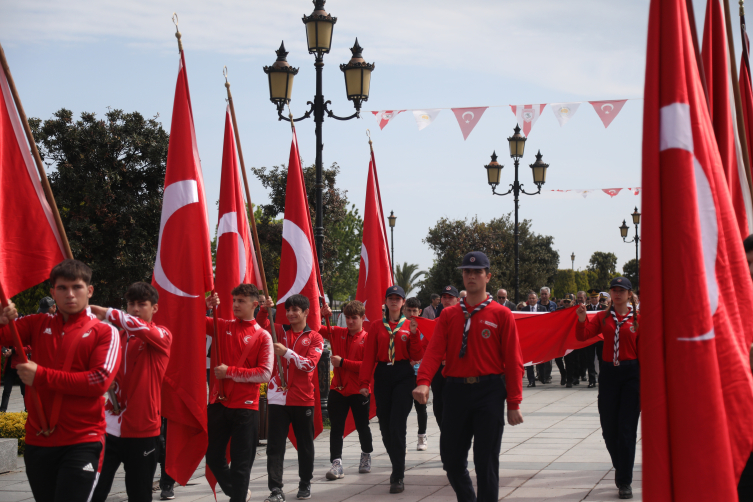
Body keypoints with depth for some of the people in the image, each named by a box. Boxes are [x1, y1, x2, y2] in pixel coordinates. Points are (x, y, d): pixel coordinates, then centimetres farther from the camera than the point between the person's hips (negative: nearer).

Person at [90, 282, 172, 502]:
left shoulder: (163, 336, -2)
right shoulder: (117, 336, 12)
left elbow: (141, 327, -24)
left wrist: (106, 313, -22)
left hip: (143, 428, -3)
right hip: (111, 427, 4)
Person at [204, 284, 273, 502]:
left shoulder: (263, 336, -4)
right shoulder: (221, 326, 6)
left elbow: (265, 374, -11)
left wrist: (231, 372, -14)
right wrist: (205, 306, -9)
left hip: (245, 407, -4)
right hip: (218, 403, 4)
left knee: (241, 463, 1)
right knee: (213, 456, 13)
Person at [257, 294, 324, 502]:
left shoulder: (315, 338, 2)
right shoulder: (279, 331, 8)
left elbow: (310, 364, -11)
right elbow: (259, 327, -7)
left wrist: (286, 352, -20)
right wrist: (265, 310, -23)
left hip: (303, 399, -1)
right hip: (278, 397, 1)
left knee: (305, 444, 10)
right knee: (275, 445, -4)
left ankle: (305, 484, 24)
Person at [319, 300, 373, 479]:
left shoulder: (367, 338, -8)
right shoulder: (337, 333, 5)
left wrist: (343, 362, -19)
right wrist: (321, 315, -11)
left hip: (359, 390, -3)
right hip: (338, 389, 3)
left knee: (362, 427, 12)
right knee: (336, 427, -3)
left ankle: (366, 456, 34)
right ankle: (336, 463, -3)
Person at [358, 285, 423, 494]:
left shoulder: (410, 326, 4)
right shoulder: (376, 326, 8)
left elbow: (417, 357, -1)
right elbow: (369, 356, 5)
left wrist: (414, 334, -14)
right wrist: (364, 382, -3)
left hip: (404, 376, -3)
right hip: (382, 376, 3)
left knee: (397, 426, -10)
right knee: (385, 426, 5)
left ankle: (398, 477, -6)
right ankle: (397, 466, 24)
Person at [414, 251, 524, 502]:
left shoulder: (501, 315, 0)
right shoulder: (449, 315, 9)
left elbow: (513, 361, -2)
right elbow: (434, 350, -3)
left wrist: (514, 403, -6)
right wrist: (423, 382, -21)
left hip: (489, 392, -3)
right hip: (456, 391, 3)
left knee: (486, 460, 0)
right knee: (451, 457, 8)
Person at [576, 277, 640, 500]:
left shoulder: (638, 319, 0)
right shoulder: (602, 318, 7)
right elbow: (582, 336, -3)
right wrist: (582, 320, -23)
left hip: (631, 374, -3)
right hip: (608, 374, 3)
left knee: (627, 429, -4)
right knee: (608, 428, 8)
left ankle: (624, 481, 3)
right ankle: (620, 467, 31)